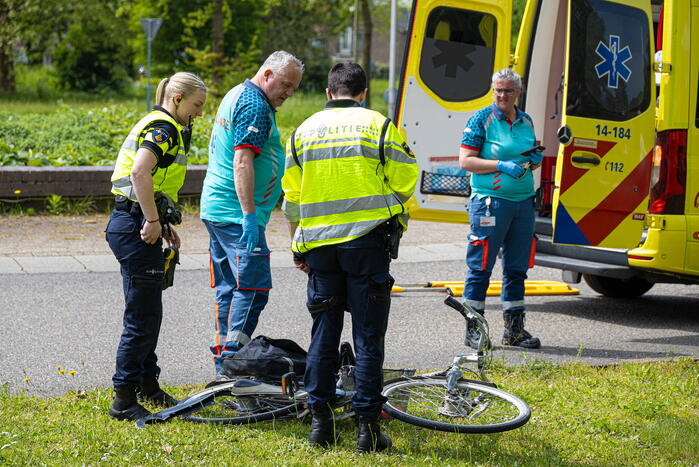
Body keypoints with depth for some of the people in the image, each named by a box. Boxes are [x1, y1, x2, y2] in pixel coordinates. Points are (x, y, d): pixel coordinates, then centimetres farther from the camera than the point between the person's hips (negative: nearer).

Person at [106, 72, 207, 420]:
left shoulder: (162, 126, 19)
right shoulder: (164, 128, -13)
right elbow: (140, 172, -28)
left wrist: (163, 224, 20)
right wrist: (153, 221, -23)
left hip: (141, 226, 10)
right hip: (135, 227, -10)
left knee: (148, 313, 19)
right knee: (143, 316, -6)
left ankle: (147, 385, 31)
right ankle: (124, 401, -2)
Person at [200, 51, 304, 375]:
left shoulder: (237, 95, 20)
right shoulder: (255, 106, -13)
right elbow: (243, 162, -23)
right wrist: (250, 216, -26)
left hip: (216, 209, 10)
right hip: (237, 214, -10)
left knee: (229, 288, 12)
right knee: (253, 287, -10)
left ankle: (223, 362, 15)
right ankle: (232, 361, -13)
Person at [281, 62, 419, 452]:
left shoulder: (304, 131, 11)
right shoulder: (379, 126, 0)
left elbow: (292, 197, 13)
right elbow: (404, 181, -3)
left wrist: (298, 248, 21)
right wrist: (397, 217, 18)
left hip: (318, 242, 3)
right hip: (367, 240, -3)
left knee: (324, 332, 10)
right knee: (368, 336, 0)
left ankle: (320, 420, 11)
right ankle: (368, 426, 0)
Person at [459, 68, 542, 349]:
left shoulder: (526, 121, 15)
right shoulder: (481, 120, -3)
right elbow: (465, 161, -8)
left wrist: (535, 161, 3)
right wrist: (501, 165, -17)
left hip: (523, 201, 6)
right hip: (490, 201, -6)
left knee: (517, 268, 10)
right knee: (480, 266, -3)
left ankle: (514, 329, 18)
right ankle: (473, 330, 3)